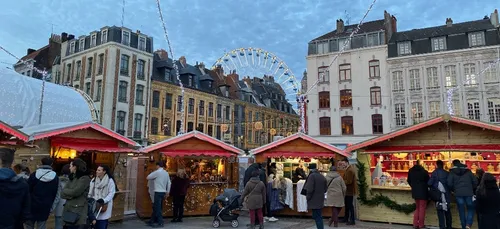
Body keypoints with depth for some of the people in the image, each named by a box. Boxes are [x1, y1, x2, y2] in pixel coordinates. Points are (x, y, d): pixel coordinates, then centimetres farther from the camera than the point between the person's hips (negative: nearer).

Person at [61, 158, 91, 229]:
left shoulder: (85, 178, -8)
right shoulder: (72, 178, 16)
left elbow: (75, 192, -16)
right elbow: (62, 193, 9)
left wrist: (66, 192, 2)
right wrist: (71, 195, -10)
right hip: (68, 210, 7)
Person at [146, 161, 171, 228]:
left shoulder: (157, 172, -11)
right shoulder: (166, 173, 11)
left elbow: (148, 177, -4)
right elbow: (169, 183, 12)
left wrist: (153, 173, 13)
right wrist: (167, 191, 18)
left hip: (158, 192, -8)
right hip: (163, 192, 8)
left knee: (158, 208, -4)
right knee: (156, 207, 15)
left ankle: (160, 223, -3)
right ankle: (152, 221, 23)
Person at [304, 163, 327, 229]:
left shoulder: (312, 176, -15)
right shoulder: (322, 177, 8)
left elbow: (310, 189, -20)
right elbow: (325, 189, 13)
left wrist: (308, 197, -7)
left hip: (314, 201, -7)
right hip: (320, 200, 8)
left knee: (317, 217, -2)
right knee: (319, 216, 17)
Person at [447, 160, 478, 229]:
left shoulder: (452, 172, 3)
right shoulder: (468, 171, 9)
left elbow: (449, 184, -6)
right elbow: (475, 182, 6)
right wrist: (472, 189, 20)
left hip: (458, 194, -1)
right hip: (468, 193, 1)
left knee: (461, 211, 10)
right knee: (470, 209, 12)